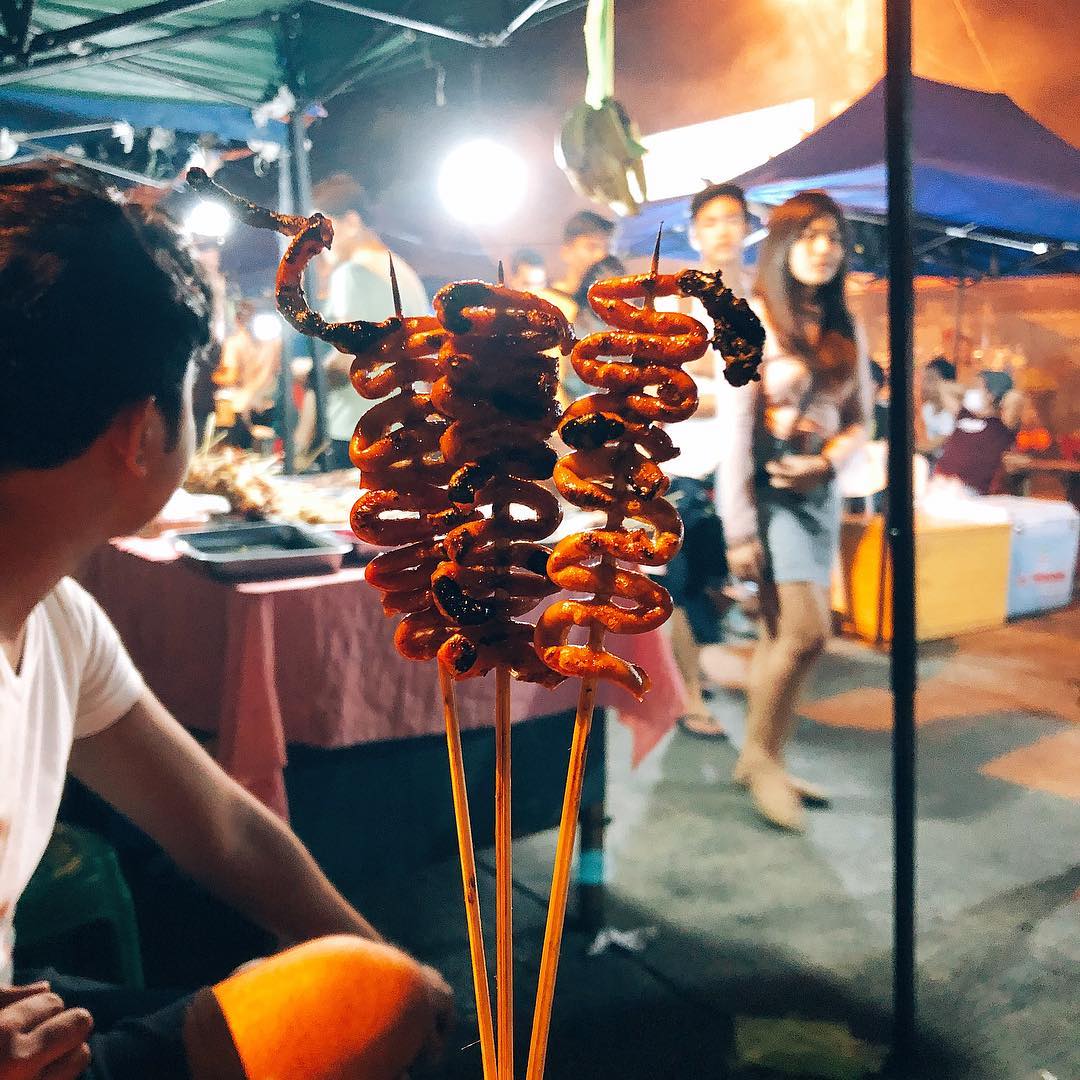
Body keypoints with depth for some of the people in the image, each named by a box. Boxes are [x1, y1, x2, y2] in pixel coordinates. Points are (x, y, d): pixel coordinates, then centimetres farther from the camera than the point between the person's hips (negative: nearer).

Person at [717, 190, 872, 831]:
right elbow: (735, 428, -12)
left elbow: (859, 420, 12)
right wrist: (740, 528, -16)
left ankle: (765, 763, 18)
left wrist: (828, 463, -11)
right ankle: (760, 755, 8)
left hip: (821, 490, 6)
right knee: (808, 631, -11)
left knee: (784, 634, 8)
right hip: (768, 489, -6)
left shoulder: (846, 329, 10)